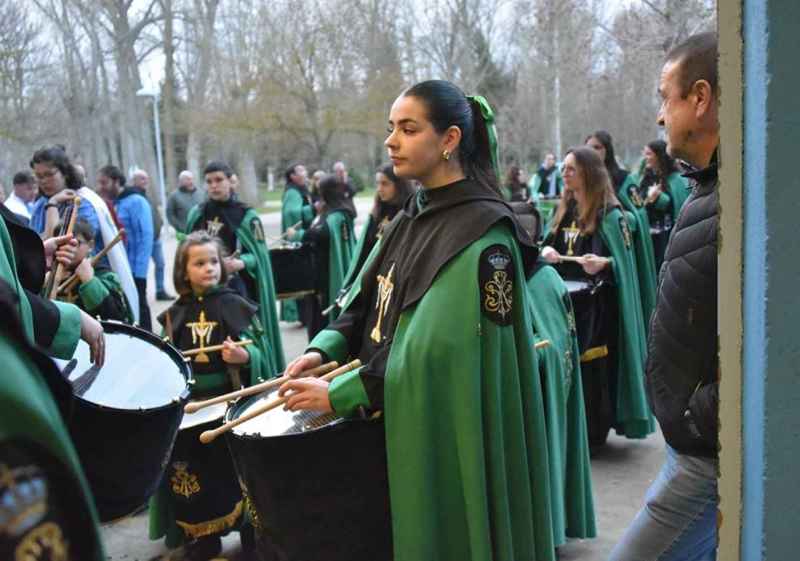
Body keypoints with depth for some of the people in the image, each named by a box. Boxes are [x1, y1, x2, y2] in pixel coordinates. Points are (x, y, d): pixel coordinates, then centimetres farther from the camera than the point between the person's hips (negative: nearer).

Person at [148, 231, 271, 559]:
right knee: (192, 478, 9)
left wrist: (244, 357, -25)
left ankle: (253, 532, 21)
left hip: (232, 402, -3)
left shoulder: (236, 305, -3)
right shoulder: (175, 314, 6)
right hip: (189, 404, 3)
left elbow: (260, 354, -5)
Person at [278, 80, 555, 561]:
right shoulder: (415, 215, 7)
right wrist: (324, 349, -5)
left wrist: (339, 394, -20)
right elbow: (370, 301, 12)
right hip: (395, 421, 8)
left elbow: (433, 346, -25)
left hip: (445, 433, -7)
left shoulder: (481, 234, -19)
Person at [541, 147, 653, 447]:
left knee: (591, 368, -5)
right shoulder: (563, 210, 12)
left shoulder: (610, 215, -9)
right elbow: (549, 243, 20)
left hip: (596, 305, -6)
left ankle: (593, 432, 9)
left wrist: (603, 263, -28)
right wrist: (546, 251, -2)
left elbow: (624, 263, -9)